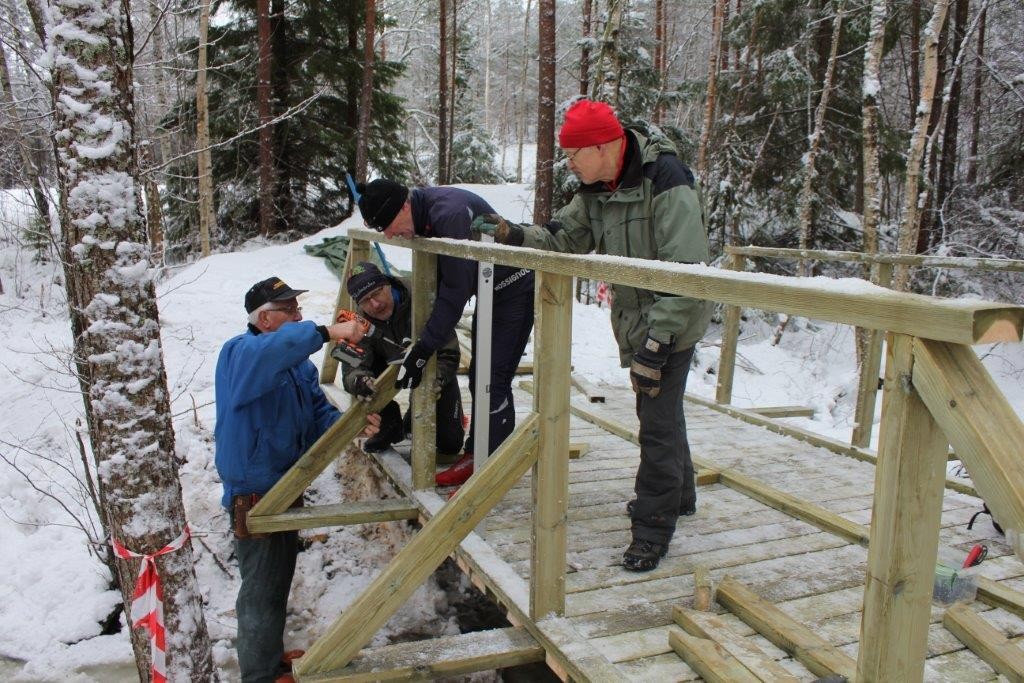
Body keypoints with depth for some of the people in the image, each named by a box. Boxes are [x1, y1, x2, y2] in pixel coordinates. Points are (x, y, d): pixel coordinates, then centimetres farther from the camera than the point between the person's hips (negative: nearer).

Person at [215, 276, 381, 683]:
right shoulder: (239, 353, -19)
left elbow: (319, 416, 1)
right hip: (254, 493, -9)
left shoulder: (298, 361, 7)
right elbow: (270, 351, -44)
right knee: (262, 589, 4)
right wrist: (327, 332, -46)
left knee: (279, 578, 24)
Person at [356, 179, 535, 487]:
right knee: (479, 376, 13)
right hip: (489, 291, 10)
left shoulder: (450, 213, -32)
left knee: (492, 379, -11)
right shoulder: (425, 214, -3)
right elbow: (437, 280, 4)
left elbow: (456, 289, -31)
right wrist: (421, 340, 0)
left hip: (516, 288, -9)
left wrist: (423, 349, -28)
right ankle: (477, 453, 24)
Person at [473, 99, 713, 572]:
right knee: (659, 409, 22)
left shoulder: (666, 182, -25)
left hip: (670, 322, -9)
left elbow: (687, 272, -27)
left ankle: (652, 529, 8)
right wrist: (513, 235, -9)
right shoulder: (595, 189, 1)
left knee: (658, 421, -5)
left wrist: (656, 340, -28)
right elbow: (565, 238, 7)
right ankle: (678, 494, 43)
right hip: (635, 321, 9)